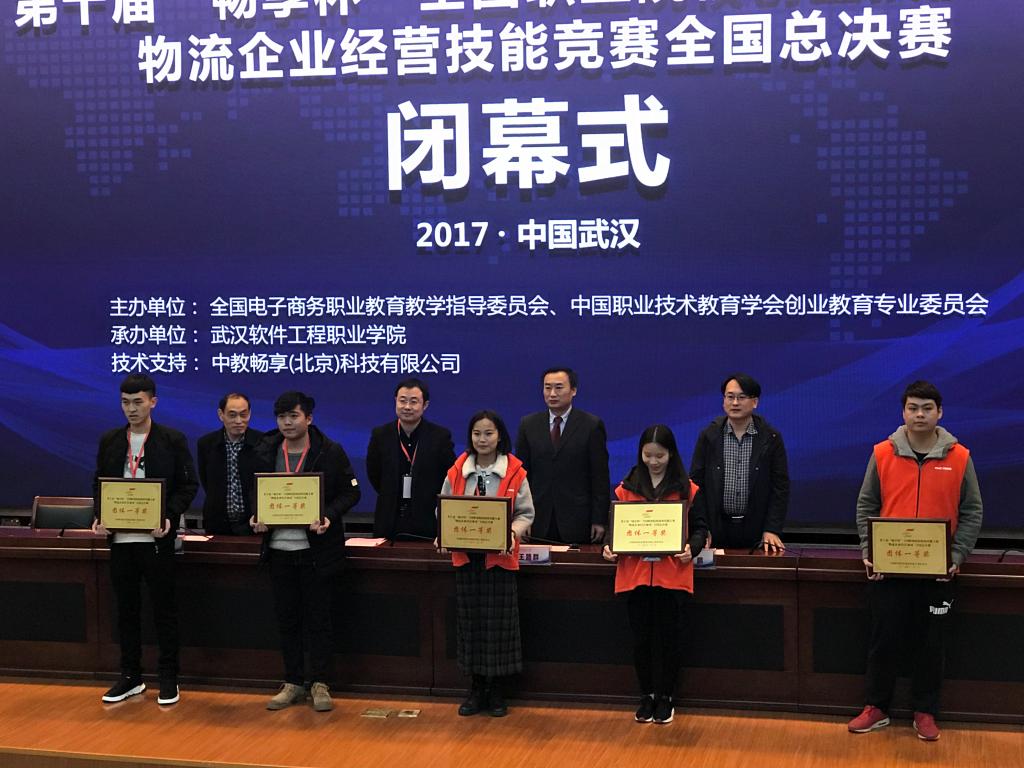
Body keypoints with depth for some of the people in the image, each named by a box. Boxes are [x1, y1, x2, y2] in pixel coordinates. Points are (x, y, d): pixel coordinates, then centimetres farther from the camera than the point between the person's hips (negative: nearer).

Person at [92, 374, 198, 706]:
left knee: (164, 610, 3)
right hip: (120, 538, 4)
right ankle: (130, 677, 21)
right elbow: (99, 483, 14)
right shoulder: (109, 441, 9)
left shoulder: (173, 440, -2)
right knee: (126, 610, 11)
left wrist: (169, 517, -17)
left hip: (157, 538, -4)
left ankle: (168, 679, 13)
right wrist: (100, 516, -3)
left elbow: (188, 486, -2)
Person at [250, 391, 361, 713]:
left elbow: (351, 492, -3)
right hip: (279, 548, 4)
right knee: (287, 619, 10)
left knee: (318, 619, 3)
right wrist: (255, 517, -6)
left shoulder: (330, 451, -5)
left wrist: (328, 517, -18)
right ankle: (293, 683, 21)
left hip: (317, 548, -3)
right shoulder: (265, 451, 6)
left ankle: (320, 684, 13)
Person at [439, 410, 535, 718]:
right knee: (470, 620, 7)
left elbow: (525, 514, 0)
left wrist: (512, 534, -18)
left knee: (499, 621, 3)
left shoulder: (515, 472, -4)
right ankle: (477, 689, 19)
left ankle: (497, 692, 16)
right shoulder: (457, 472, 3)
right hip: (465, 555, 2)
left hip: (500, 556, -2)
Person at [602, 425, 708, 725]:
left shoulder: (687, 489, 3)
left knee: (668, 638, 4)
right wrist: (610, 548, -7)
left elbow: (699, 527, 5)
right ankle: (647, 697, 21)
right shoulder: (626, 489, 7)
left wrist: (691, 548, -15)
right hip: (634, 574, 2)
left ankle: (666, 698, 18)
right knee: (641, 638, 8)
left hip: (673, 575, -2)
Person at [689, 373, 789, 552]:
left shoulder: (771, 437, 1)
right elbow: (696, 482, 2)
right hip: (716, 529, 0)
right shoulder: (708, 436, 3)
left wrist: (772, 530, -9)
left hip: (756, 531, 0)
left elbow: (780, 486, 0)